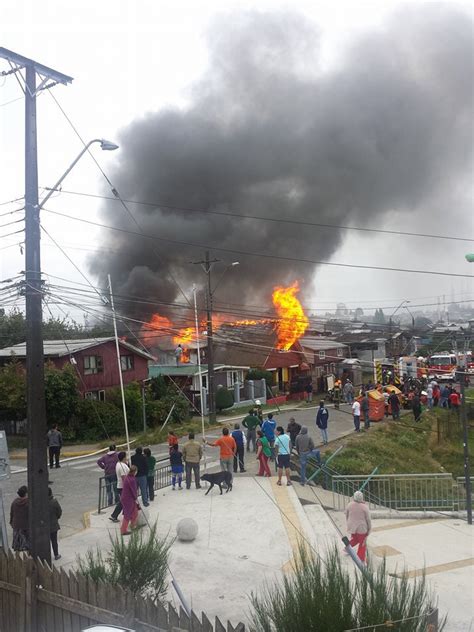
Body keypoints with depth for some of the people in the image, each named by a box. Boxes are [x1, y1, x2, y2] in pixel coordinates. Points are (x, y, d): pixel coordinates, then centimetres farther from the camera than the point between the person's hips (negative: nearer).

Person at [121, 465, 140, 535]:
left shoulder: (127, 477, 3)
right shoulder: (132, 480, -28)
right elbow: (134, 490, -20)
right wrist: (136, 498, -5)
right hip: (128, 499, -9)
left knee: (135, 511, 23)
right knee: (127, 515, 4)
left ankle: (133, 525, 40)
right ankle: (123, 530, 15)